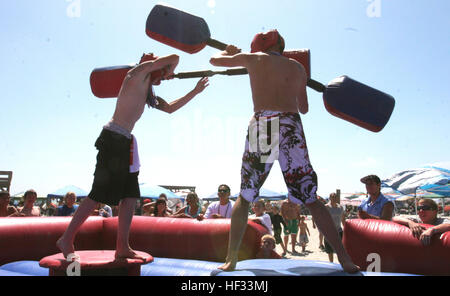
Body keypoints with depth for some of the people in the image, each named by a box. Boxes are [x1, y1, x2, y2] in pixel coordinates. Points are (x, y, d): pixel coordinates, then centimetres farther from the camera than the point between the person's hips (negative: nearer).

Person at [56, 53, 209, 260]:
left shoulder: (147, 92, 25)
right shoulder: (137, 74, 1)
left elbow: (170, 108, 29)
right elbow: (174, 58, -3)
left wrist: (195, 91, 30)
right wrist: (169, 73, 18)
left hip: (125, 142, 9)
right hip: (113, 138, -9)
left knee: (130, 196, 4)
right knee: (99, 194, -8)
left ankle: (122, 247, 7)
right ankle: (66, 239, 3)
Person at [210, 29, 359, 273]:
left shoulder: (254, 59, 17)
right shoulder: (298, 68, 23)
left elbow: (215, 60, 29)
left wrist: (229, 52, 50)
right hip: (292, 127, 2)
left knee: (244, 197, 11)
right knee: (311, 200, 7)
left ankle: (231, 259, 8)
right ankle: (345, 259, 5)